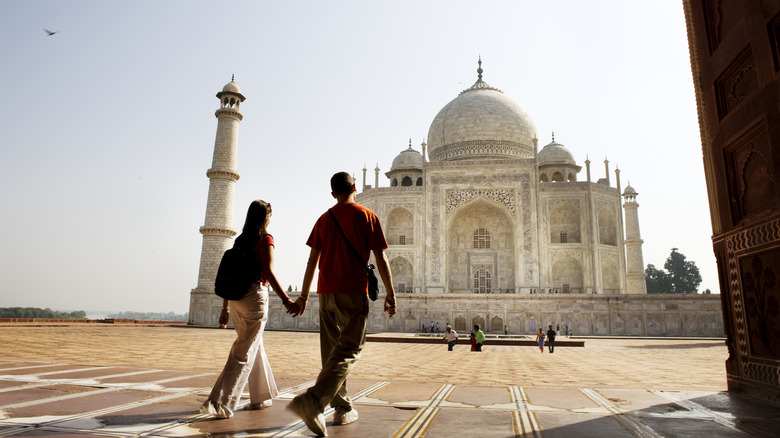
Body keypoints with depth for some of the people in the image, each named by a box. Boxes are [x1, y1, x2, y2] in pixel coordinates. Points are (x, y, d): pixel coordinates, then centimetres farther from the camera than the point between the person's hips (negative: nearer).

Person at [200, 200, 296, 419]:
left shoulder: (239, 240, 12)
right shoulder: (265, 239, -6)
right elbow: (268, 272, -17)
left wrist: (225, 308, 18)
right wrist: (286, 300, -18)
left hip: (236, 297, 7)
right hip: (255, 296, -7)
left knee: (255, 346, 19)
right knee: (244, 352, -2)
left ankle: (260, 397, 30)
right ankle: (219, 403, -6)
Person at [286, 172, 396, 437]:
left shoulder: (324, 219, 12)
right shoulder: (367, 216, 0)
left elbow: (312, 261, 11)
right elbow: (380, 259, -4)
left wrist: (303, 296, 17)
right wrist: (390, 293, 3)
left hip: (326, 291, 5)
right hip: (353, 291, -5)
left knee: (332, 352, 13)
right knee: (348, 351, -5)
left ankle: (343, 409, 19)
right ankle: (312, 401, -22)